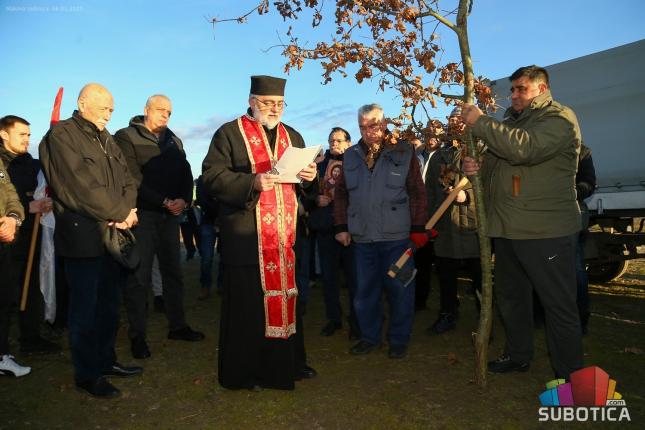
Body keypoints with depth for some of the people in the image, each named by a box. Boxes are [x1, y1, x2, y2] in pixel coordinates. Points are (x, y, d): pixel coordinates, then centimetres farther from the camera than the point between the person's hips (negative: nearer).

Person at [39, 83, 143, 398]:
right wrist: (121, 213, -11)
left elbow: (127, 181, 12)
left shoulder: (106, 140, 17)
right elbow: (82, 187, -17)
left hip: (111, 235, 7)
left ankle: (105, 360, 29)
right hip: (83, 238, -7)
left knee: (109, 304, 14)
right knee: (85, 309, 1)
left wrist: (126, 212, -7)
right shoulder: (61, 135, -7)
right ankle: (87, 375, 14)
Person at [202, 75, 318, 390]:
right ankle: (244, 372, 16)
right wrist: (252, 183, -23)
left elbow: (305, 182, 19)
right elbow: (212, 176, -9)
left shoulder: (292, 136, 18)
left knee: (286, 298, 11)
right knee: (248, 304, 0)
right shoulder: (229, 133, 0)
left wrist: (310, 177, -4)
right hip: (246, 238, -5)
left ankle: (288, 362, 27)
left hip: (285, 236, 6)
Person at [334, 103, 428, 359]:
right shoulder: (351, 156, 10)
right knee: (365, 289, 11)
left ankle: (399, 339, 23)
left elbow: (417, 193, -3)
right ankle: (369, 336, 28)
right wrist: (341, 226, 4)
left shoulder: (404, 152, 1)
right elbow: (341, 194, 10)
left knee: (399, 289, 6)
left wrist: (418, 229, -7)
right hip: (362, 237, 3)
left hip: (397, 235, -3)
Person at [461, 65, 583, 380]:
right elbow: (494, 164, 21)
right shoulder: (511, 121, 19)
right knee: (510, 297, 18)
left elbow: (524, 148, -27)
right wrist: (477, 167, -2)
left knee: (559, 305, 2)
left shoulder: (559, 118, -7)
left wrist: (479, 122, -18)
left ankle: (569, 375, 16)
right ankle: (517, 355, 36)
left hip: (546, 231, -8)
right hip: (507, 229, 9)